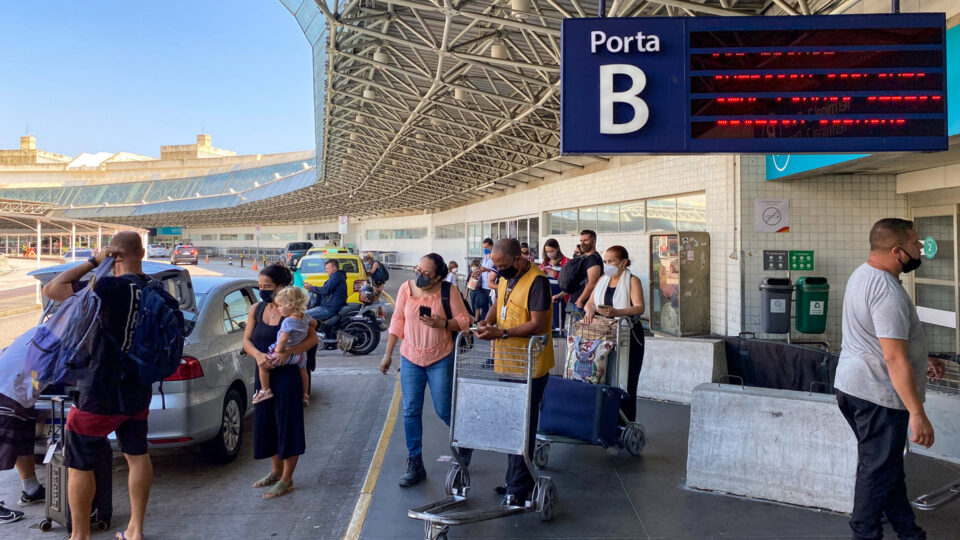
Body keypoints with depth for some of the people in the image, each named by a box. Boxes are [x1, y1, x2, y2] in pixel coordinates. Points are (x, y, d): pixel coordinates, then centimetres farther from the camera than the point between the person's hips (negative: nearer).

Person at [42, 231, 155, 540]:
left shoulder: (110, 288, -23)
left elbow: (51, 290, -18)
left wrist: (93, 262, -15)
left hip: (100, 395, -6)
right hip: (138, 391, 6)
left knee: (79, 465, 10)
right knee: (137, 455, 17)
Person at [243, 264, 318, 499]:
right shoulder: (256, 309, 3)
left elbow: (313, 338, -12)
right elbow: (246, 340, 3)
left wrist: (288, 351, -26)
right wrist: (258, 355, -18)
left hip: (286, 376, -6)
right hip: (263, 375, 6)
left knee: (287, 425, 2)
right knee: (266, 424, 16)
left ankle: (287, 480, 15)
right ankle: (276, 471, 36)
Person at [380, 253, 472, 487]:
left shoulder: (448, 292, -12)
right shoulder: (406, 289, -4)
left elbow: (464, 320, -7)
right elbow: (397, 322, 4)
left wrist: (442, 323, -25)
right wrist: (388, 354, 5)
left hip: (440, 360, -3)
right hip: (410, 359, 3)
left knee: (444, 410, 3)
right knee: (411, 412, 5)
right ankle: (415, 465, 17)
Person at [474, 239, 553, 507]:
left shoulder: (537, 281, -18)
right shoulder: (506, 278, 10)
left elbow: (538, 324, -22)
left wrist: (501, 333, -25)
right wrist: (487, 321, 1)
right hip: (507, 365, 9)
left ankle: (518, 490, 7)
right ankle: (514, 480, 30)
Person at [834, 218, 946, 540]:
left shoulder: (863, 274, 9)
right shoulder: (888, 292, -24)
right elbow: (894, 359, -27)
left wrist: (920, 361, 23)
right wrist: (917, 414, -24)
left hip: (851, 386, 10)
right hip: (877, 395, -10)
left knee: (887, 465, 20)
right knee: (879, 470, 4)